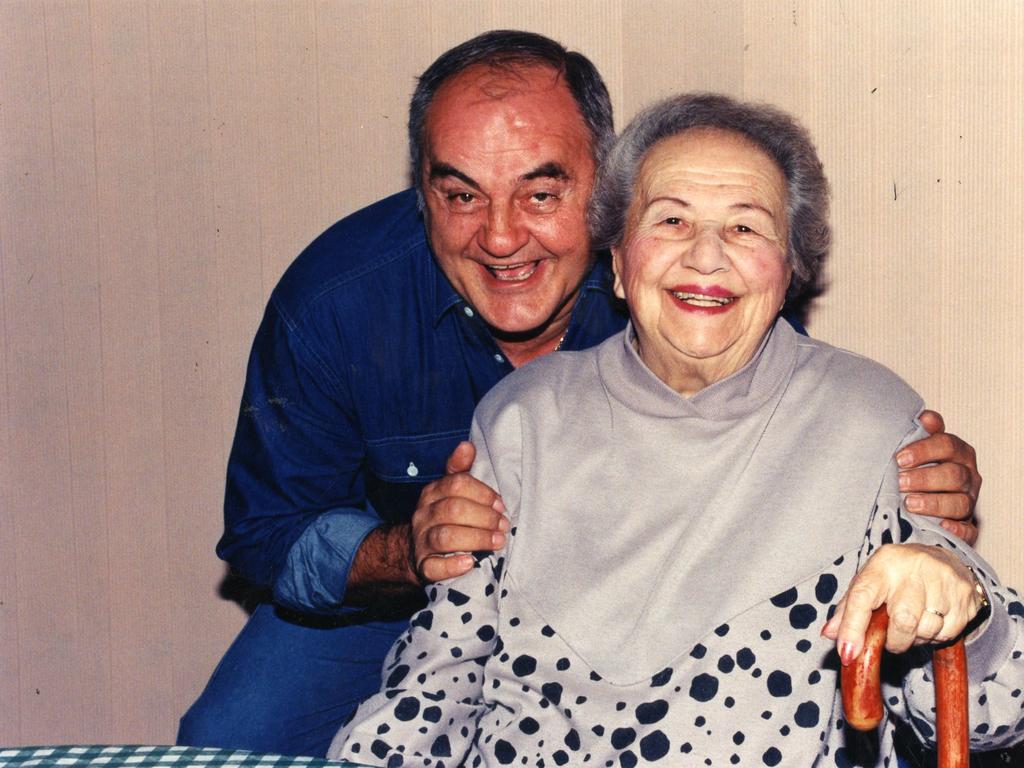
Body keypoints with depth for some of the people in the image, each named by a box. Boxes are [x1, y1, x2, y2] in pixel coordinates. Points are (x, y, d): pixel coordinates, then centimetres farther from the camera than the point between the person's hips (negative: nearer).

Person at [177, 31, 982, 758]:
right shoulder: (334, 303, -26)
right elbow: (268, 529, -15)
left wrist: (923, 494, -43)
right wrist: (407, 552, -37)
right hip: (394, 597, 1)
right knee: (232, 739, -14)